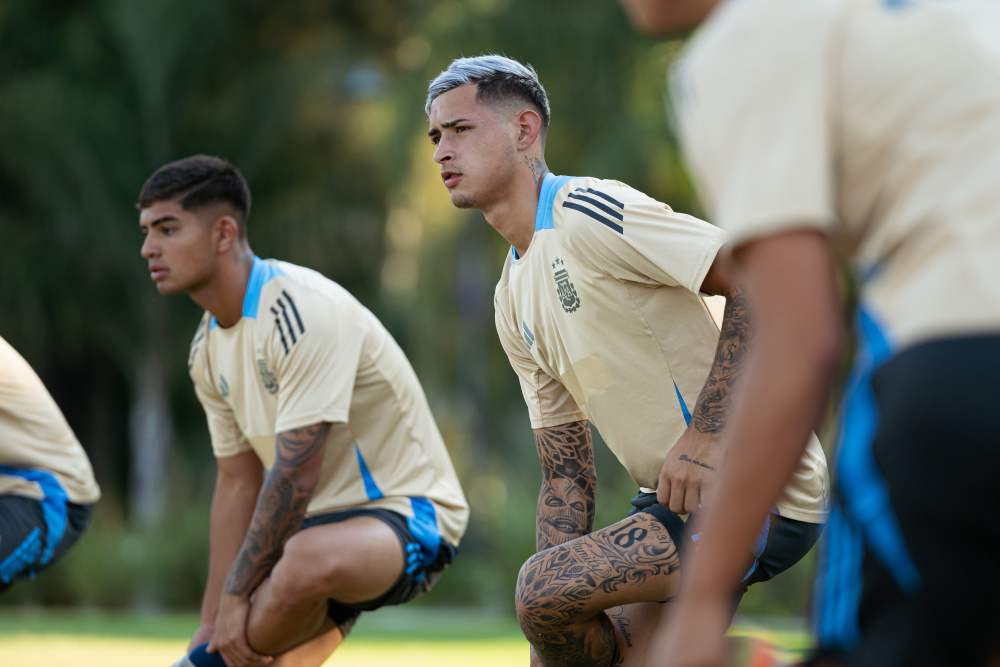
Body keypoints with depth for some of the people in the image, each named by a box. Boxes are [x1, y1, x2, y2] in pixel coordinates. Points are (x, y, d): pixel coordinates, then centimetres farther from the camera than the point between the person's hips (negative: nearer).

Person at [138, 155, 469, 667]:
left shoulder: (302, 311, -22)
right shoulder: (209, 347, 6)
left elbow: (295, 476, -24)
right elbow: (239, 483, 8)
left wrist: (237, 595, -19)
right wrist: (215, 619, 1)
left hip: (408, 514, -9)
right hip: (316, 523, 9)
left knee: (310, 560, -39)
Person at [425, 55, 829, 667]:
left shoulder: (587, 212, -11)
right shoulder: (513, 300, 17)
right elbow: (567, 476, 18)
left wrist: (705, 434, -25)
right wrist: (553, 607, 5)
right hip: (670, 502, 9)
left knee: (543, 592, -22)